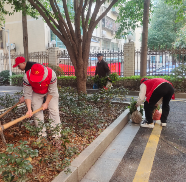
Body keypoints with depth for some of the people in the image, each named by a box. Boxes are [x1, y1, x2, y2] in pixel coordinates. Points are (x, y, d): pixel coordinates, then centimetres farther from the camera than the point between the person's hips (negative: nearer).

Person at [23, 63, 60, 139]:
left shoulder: (51, 74, -39)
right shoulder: (27, 77, -33)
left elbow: (52, 91, -24)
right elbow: (27, 94, -25)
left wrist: (46, 103, -17)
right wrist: (29, 109, -31)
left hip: (50, 91, -1)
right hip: (36, 93, 1)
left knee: (54, 109, -8)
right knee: (37, 111, -5)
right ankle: (42, 132, 8)